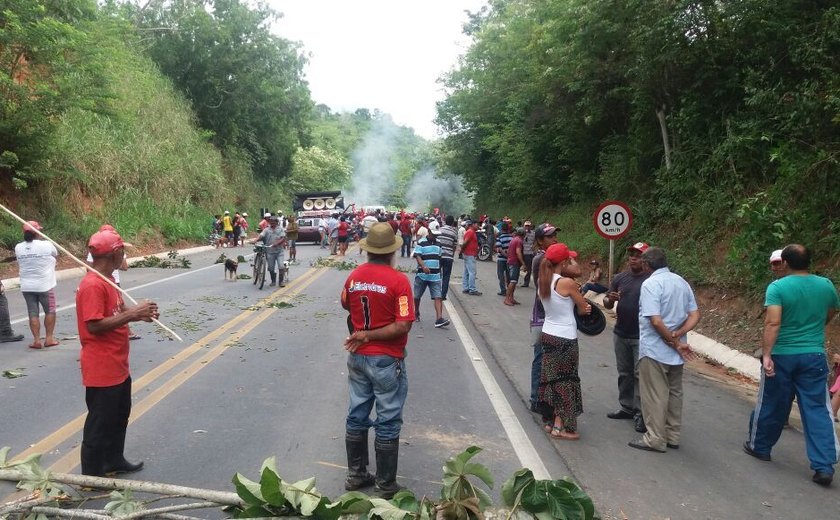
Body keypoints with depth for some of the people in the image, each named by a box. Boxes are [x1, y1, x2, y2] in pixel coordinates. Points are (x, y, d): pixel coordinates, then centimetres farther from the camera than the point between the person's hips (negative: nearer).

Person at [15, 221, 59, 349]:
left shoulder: (18, 248, 0)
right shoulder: (46, 245, -14)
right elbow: (56, 253, 4)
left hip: (26, 287, 4)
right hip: (44, 286, -3)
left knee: (33, 314, 8)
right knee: (50, 311, 11)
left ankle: (36, 340, 6)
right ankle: (49, 338, 12)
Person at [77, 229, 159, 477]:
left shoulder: (108, 281, 10)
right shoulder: (92, 285, -22)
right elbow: (94, 326, -27)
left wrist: (138, 314, 0)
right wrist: (132, 314, -26)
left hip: (117, 366, 10)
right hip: (101, 370, -10)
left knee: (120, 416, 23)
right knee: (99, 423, 2)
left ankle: (114, 461, 40)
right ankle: (91, 477, 16)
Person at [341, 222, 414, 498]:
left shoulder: (354, 276, -2)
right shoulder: (398, 280, -18)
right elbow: (403, 326, -23)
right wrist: (369, 336, -16)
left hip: (357, 357, 6)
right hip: (386, 361, -5)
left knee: (357, 417, 16)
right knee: (388, 424, 6)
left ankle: (356, 475, 29)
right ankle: (386, 485, 16)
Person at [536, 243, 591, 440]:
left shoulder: (543, 282, 3)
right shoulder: (568, 283, -19)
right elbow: (584, 308, -9)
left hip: (548, 334, 7)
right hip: (565, 338, -7)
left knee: (551, 378, 16)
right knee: (565, 381, 5)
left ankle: (550, 420, 26)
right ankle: (560, 426, 11)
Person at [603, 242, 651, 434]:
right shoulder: (620, 278, 6)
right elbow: (607, 304, 10)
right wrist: (610, 299, -13)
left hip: (642, 337, -5)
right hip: (620, 335, 5)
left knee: (640, 375, -1)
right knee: (624, 373, 15)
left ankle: (641, 414, 6)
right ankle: (626, 407, 28)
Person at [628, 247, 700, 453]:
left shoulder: (650, 284, -17)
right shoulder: (681, 282, 7)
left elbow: (656, 321, -23)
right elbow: (695, 315, 5)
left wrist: (675, 343, -13)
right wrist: (678, 335, -8)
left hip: (654, 350, -8)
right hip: (675, 352, 8)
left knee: (654, 396, 2)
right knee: (674, 393, 16)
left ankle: (655, 439, 10)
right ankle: (672, 436, 25)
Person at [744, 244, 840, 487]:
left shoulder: (777, 287, -12)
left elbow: (772, 323, -21)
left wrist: (766, 354, -22)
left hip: (782, 356, -2)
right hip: (814, 357, 3)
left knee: (772, 405, 12)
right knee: (818, 409, 5)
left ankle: (759, 446, 29)